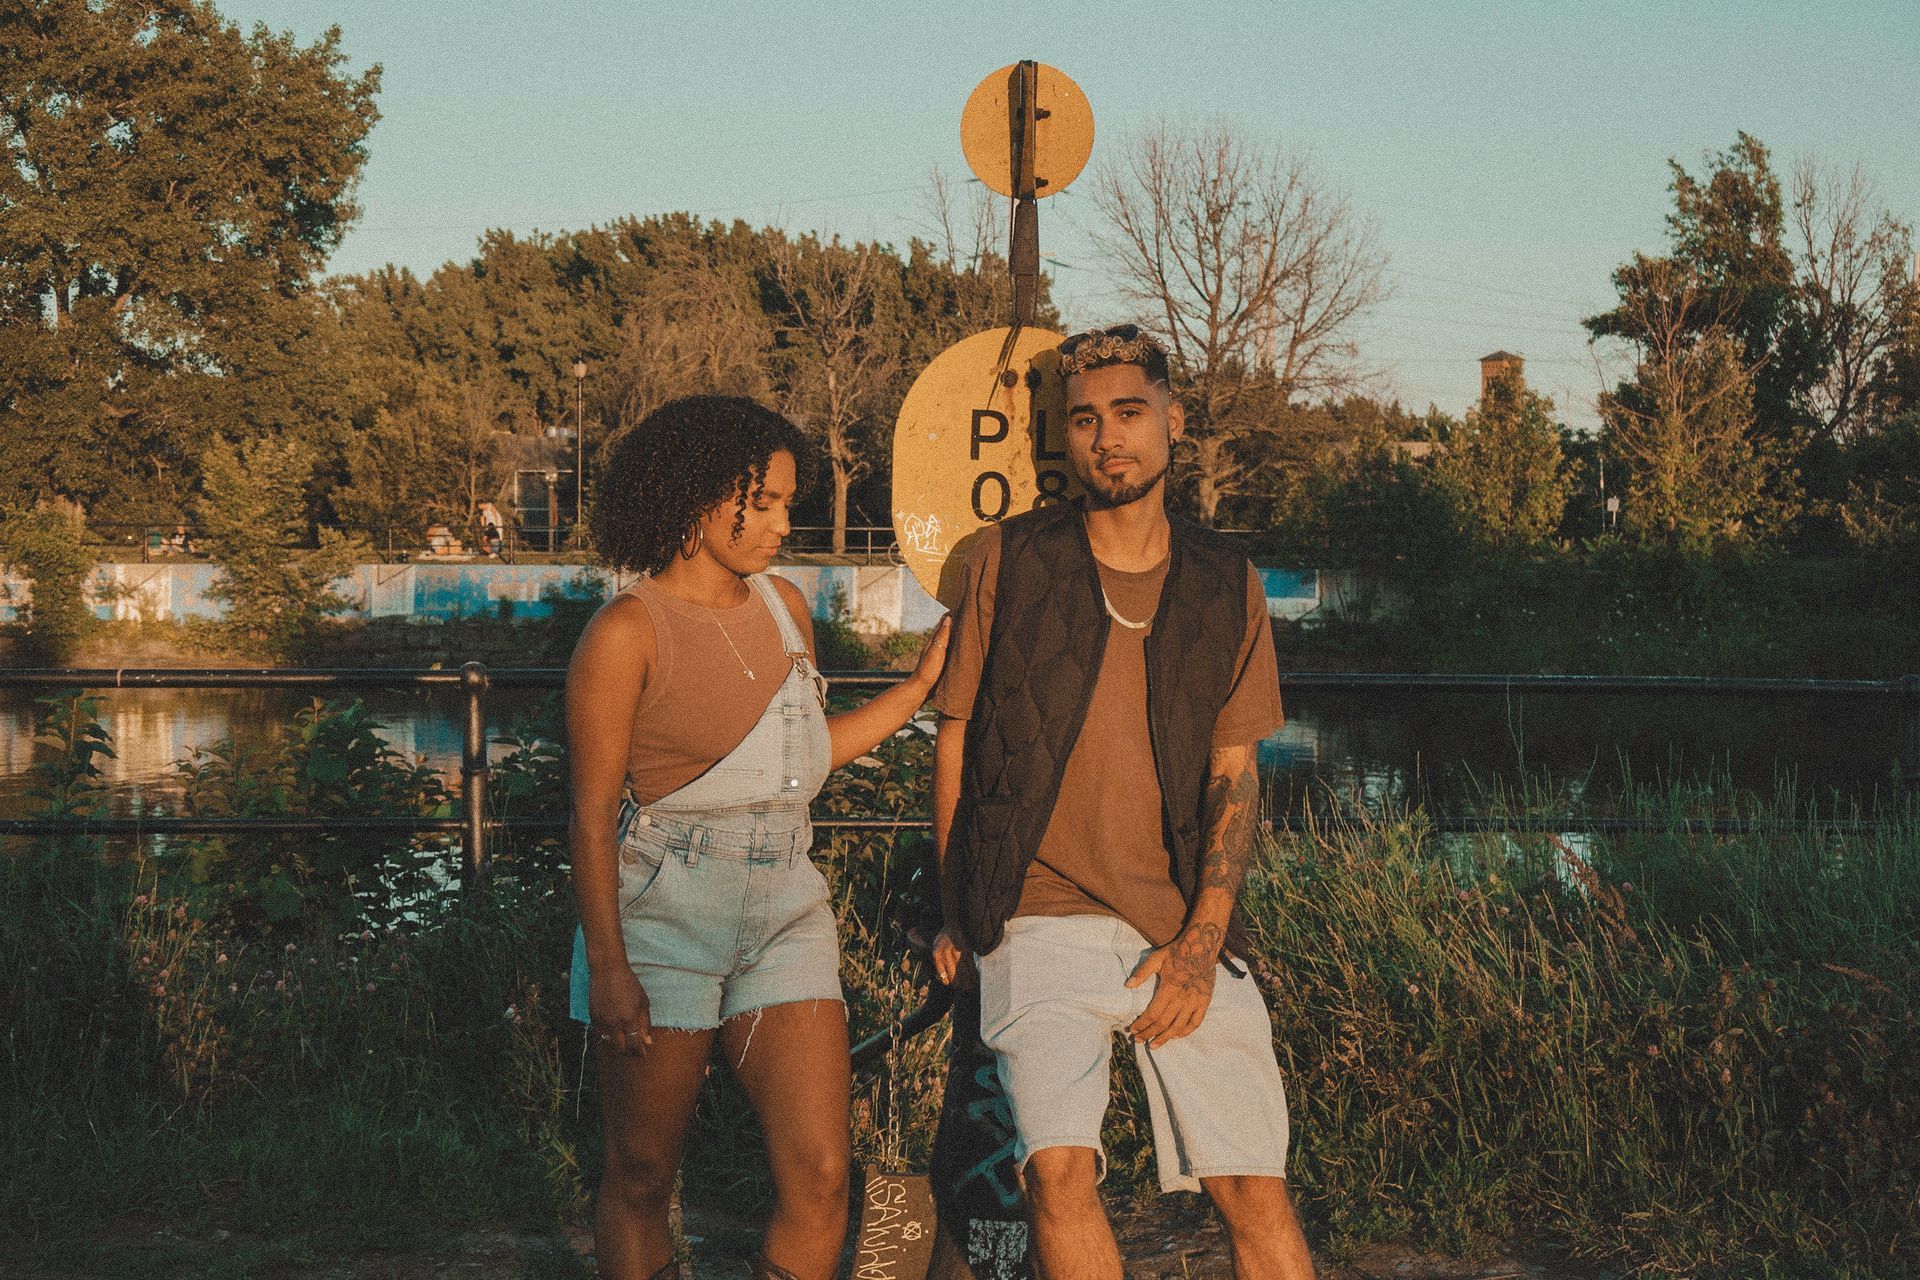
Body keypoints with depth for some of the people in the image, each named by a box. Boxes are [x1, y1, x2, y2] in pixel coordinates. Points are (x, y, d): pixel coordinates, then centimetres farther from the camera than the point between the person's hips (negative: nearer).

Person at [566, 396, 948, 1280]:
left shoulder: (785, 607, 10)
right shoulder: (627, 632, -9)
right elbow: (592, 816, -9)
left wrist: (923, 684, 16)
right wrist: (606, 969, -15)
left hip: (785, 914, 5)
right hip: (661, 915, -5)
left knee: (820, 1177, -3)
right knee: (642, 1180, 6)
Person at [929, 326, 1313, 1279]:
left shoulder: (1225, 586, 10)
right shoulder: (1008, 561, 5)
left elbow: (1234, 772, 8)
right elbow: (956, 741, 10)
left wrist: (1201, 938, -4)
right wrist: (954, 914, 7)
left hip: (1185, 929, 2)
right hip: (1039, 916, -1)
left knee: (1255, 1189, -6)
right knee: (1059, 1167, -20)